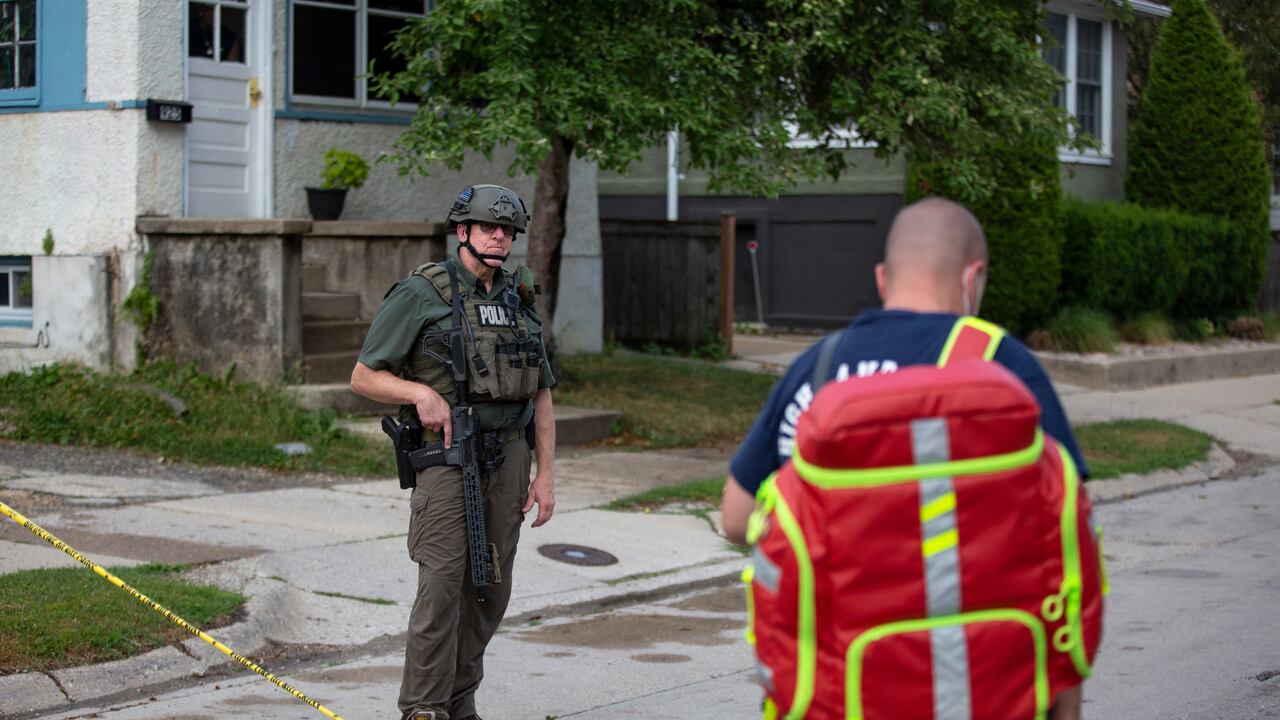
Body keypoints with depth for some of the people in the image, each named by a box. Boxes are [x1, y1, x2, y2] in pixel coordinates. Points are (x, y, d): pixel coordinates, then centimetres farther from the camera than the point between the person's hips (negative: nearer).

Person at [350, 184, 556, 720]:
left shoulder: (518, 301, 12)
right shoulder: (420, 294, -5)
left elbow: (541, 395, 15)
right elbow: (364, 377, -3)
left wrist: (546, 474, 8)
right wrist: (422, 393, -19)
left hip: (507, 455, 6)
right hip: (446, 454, -6)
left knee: (490, 587, 7)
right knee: (442, 584, -12)